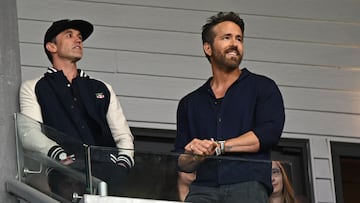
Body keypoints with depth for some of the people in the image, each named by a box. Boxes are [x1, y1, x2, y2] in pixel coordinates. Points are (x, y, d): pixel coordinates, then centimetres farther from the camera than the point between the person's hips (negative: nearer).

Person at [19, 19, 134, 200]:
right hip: (68, 170, -3)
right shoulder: (32, 88, 20)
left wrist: (123, 164, -1)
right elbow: (30, 134, 3)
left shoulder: (103, 89, 32)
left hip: (109, 165, 3)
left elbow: (123, 135, 23)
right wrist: (61, 156, -18)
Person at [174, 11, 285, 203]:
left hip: (248, 185, -2)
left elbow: (270, 132, -1)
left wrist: (218, 146, -5)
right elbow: (182, 163, 20)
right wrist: (198, 156, -4)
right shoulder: (189, 103, 24)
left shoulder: (263, 87, 16)